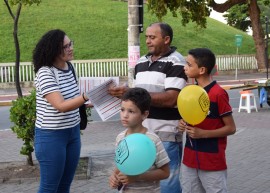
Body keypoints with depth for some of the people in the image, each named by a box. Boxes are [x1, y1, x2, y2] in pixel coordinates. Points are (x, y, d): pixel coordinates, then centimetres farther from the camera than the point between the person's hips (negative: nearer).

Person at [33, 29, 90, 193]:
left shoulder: (69, 67, 4)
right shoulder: (45, 73, -20)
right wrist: (86, 97, -41)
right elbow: (61, 106, -30)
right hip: (51, 136, -7)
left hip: (73, 132, 7)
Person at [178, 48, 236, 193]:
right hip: (190, 157, 7)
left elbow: (231, 128, -13)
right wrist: (183, 123, -1)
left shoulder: (218, 94, -16)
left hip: (212, 161, -7)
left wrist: (203, 133, -21)